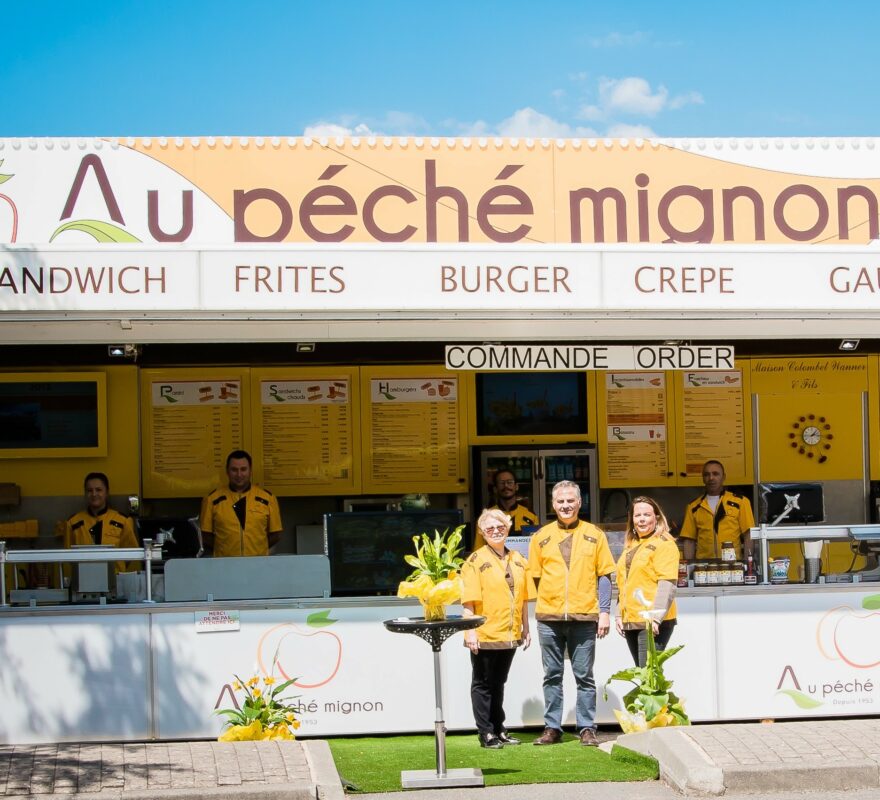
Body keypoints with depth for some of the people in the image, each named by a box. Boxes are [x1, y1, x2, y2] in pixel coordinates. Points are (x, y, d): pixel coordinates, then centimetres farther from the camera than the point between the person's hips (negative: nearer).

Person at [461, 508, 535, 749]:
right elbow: (469, 600, -10)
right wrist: (470, 631, -17)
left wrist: (525, 629, 13)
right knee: (482, 684, 3)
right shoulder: (476, 561, -5)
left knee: (498, 683, 14)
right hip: (484, 635, -5)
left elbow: (523, 598, 15)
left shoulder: (518, 561, 11)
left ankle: (498, 730, 21)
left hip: (509, 635, 5)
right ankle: (486, 733, 6)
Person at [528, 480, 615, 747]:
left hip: (584, 617, -1)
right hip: (549, 618, 1)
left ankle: (587, 729, 7)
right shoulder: (541, 537, 8)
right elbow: (534, 577, 11)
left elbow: (604, 575, 5)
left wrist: (605, 612, -2)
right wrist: (542, 606, 4)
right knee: (552, 675, 6)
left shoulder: (594, 535, 6)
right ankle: (552, 728, 11)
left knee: (584, 676, 2)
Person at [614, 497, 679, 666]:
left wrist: (656, 617, -22)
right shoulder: (630, 546, 20)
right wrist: (619, 615, 16)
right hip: (630, 621, 8)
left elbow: (667, 584, -15)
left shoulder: (664, 544, -5)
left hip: (653, 623, -8)